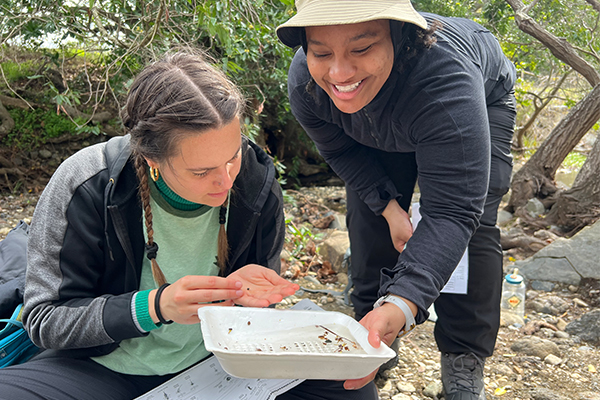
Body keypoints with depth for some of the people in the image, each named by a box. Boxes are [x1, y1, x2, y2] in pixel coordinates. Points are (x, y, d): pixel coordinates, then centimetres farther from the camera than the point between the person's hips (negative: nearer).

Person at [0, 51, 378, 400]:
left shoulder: (257, 185, -13)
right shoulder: (84, 186, -21)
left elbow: (260, 293, 3)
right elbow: (45, 320, -15)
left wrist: (239, 292, -23)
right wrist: (155, 306, -31)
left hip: (216, 358, 2)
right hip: (106, 367, -1)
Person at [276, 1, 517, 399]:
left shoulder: (444, 78, -48)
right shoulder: (304, 83, -32)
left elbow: (452, 212, -48)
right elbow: (341, 150, -11)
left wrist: (400, 305, -61)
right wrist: (390, 207, -23)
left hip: (484, 100, -3)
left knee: (473, 225, -16)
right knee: (370, 214, -3)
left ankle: (464, 361, 1)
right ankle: (373, 329, 19)